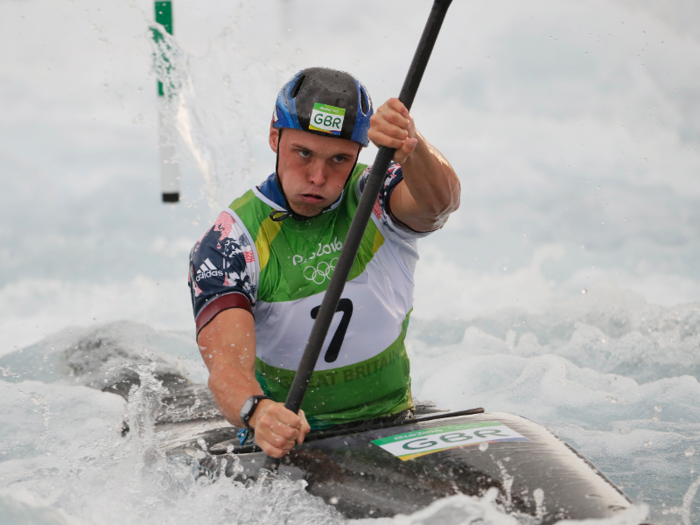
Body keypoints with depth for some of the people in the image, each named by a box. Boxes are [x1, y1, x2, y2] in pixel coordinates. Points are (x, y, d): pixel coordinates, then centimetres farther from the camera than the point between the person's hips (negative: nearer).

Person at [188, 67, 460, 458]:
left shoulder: (374, 203, -6)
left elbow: (440, 200, -29)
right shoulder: (228, 245, -11)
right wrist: (256, 411, -49)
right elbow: (227, 363, -26)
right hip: (290, 439, 0)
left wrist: (411, 148, -52)